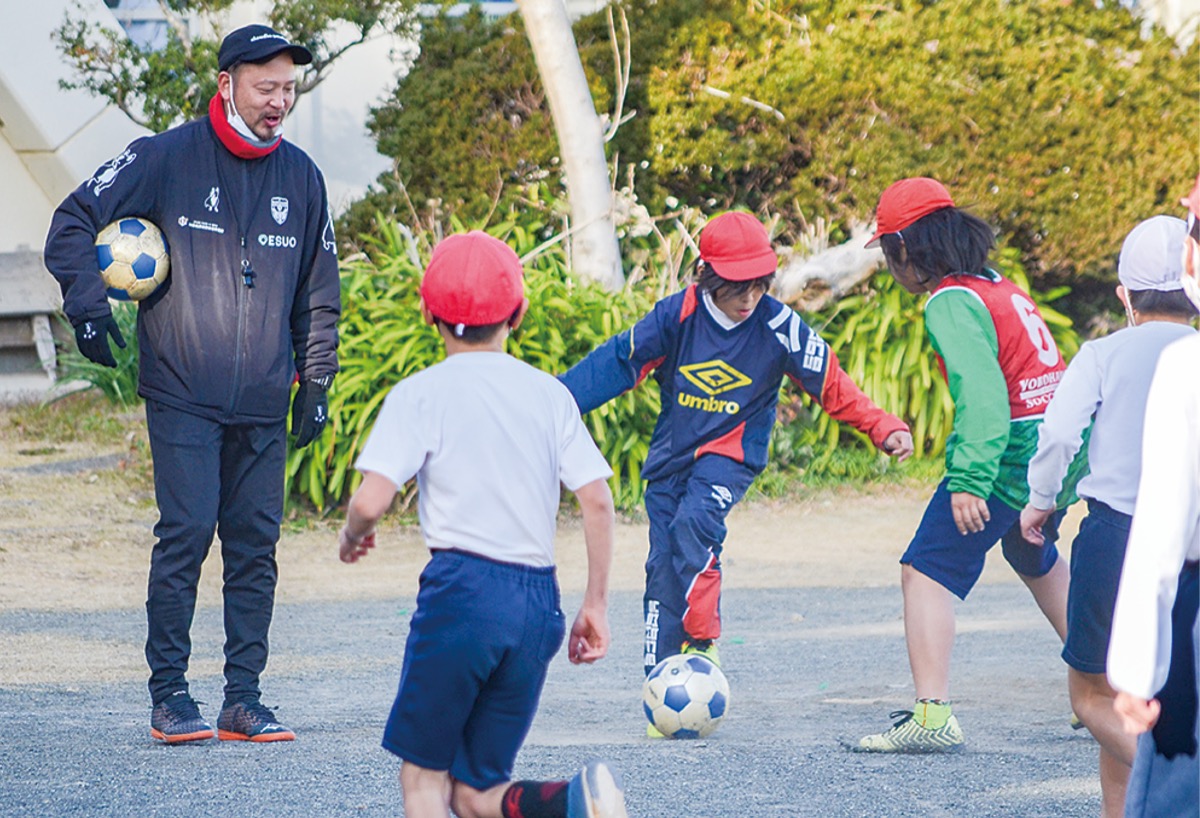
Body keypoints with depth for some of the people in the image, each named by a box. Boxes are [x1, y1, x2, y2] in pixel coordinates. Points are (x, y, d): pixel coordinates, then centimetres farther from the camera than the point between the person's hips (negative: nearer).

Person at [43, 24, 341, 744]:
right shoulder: (165, 159, -2)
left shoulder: (300, 177, 11)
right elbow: (74, 221, 1)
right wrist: (88, 306, -11)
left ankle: (244, 698, 8)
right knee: (186, 535, -10)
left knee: (256, 544, 3)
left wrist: (316, 381, 13)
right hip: (183, 397, -4)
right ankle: (170, 695, -2)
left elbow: (319, 292, 19)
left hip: (264, 410, 4)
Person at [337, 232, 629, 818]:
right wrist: (595, 606, 11)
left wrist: (351, 537, 12)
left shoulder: (421, 393, -1)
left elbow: (370, 502, -10)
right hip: (538, 601, 4)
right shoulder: (549, 393, 11)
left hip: (461, 586, -4)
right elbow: (597, 501, 5)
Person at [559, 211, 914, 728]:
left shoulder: (779, 327, -12)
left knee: (692, 524, -30)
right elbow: (617, 363, -4)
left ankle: (702, 645, -17)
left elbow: (831, 385, -3)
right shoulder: (677, 316, -11)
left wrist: (884, 428, -9)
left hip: (731, 452, -2)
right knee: (663, 566, -3)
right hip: (671, 453, 2)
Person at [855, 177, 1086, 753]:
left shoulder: (950, 302, -13)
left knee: (926, 572, -9)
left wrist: (969, 480, -31)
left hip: (1008, 460, -9)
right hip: (1061, 447, 9)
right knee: (1036, 560, 33)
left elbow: (980, 392, -25)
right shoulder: (1001, 288, 15)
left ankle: (932, 714, -21)